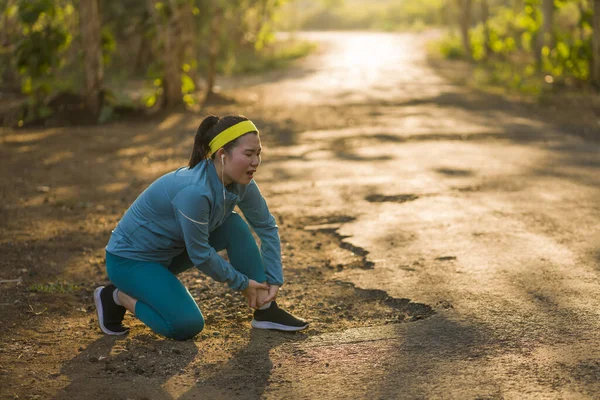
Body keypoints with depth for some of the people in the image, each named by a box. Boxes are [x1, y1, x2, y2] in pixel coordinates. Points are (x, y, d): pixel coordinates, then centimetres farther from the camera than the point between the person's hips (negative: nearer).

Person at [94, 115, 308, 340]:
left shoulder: (240, 183, -11)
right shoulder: (194, 191, -34)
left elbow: (267, 227, 3)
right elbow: (200, 254, -24)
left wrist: (274, 280, -2)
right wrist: (242, 283, -11)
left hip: (171, 251, 8)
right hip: (129, 259, -8)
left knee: (234, 226, -10)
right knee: (187, 325, -20)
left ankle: (265, 310, -2)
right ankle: (118, 297, 2)